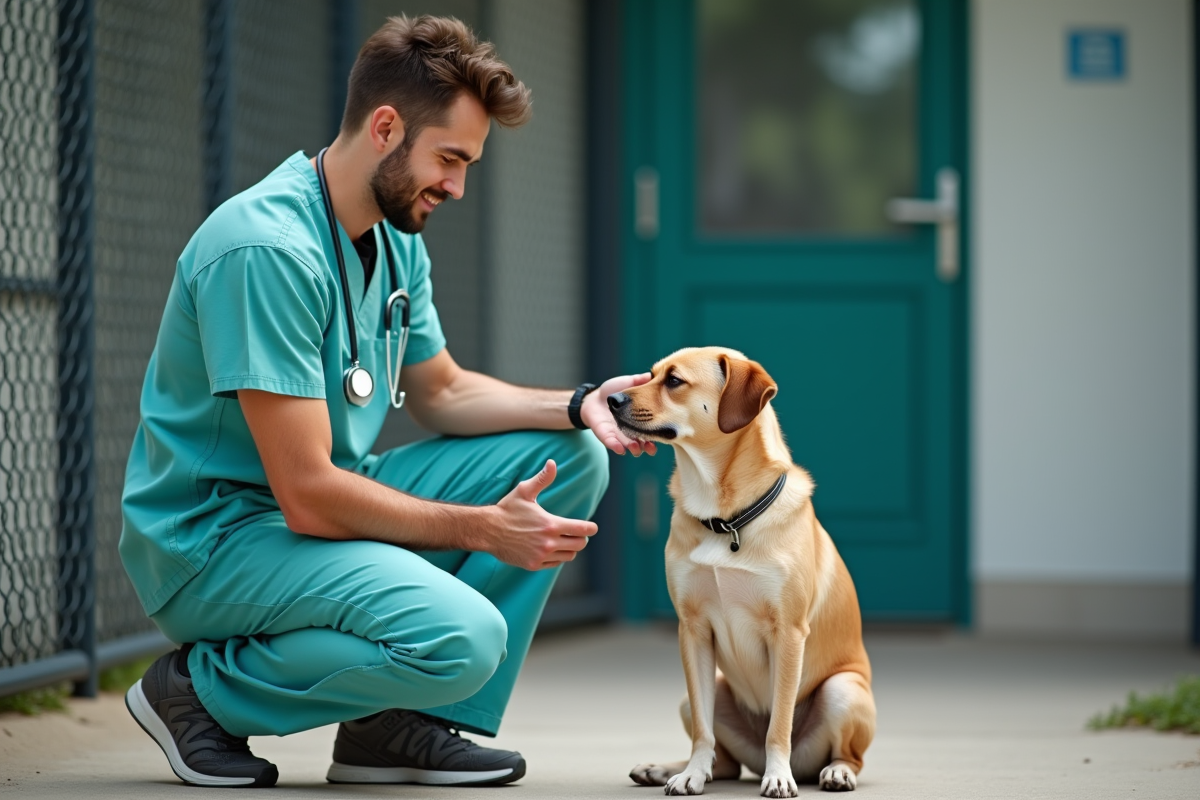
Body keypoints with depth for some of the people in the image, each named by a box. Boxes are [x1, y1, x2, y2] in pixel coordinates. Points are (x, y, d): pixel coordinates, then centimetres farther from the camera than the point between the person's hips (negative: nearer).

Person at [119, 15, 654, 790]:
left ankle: (401, 724, 0)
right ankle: (202, 687, -7)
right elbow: (308, 496, -25)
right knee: (461, 636, -32)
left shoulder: (396, 240, 6)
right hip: (216, 537, -10)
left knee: (571, 456, 3)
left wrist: (580, 406, 3)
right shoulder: (267, 249, -25)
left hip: (331, 506, 10)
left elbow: (442, 392, 21)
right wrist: (484, 530, -20)